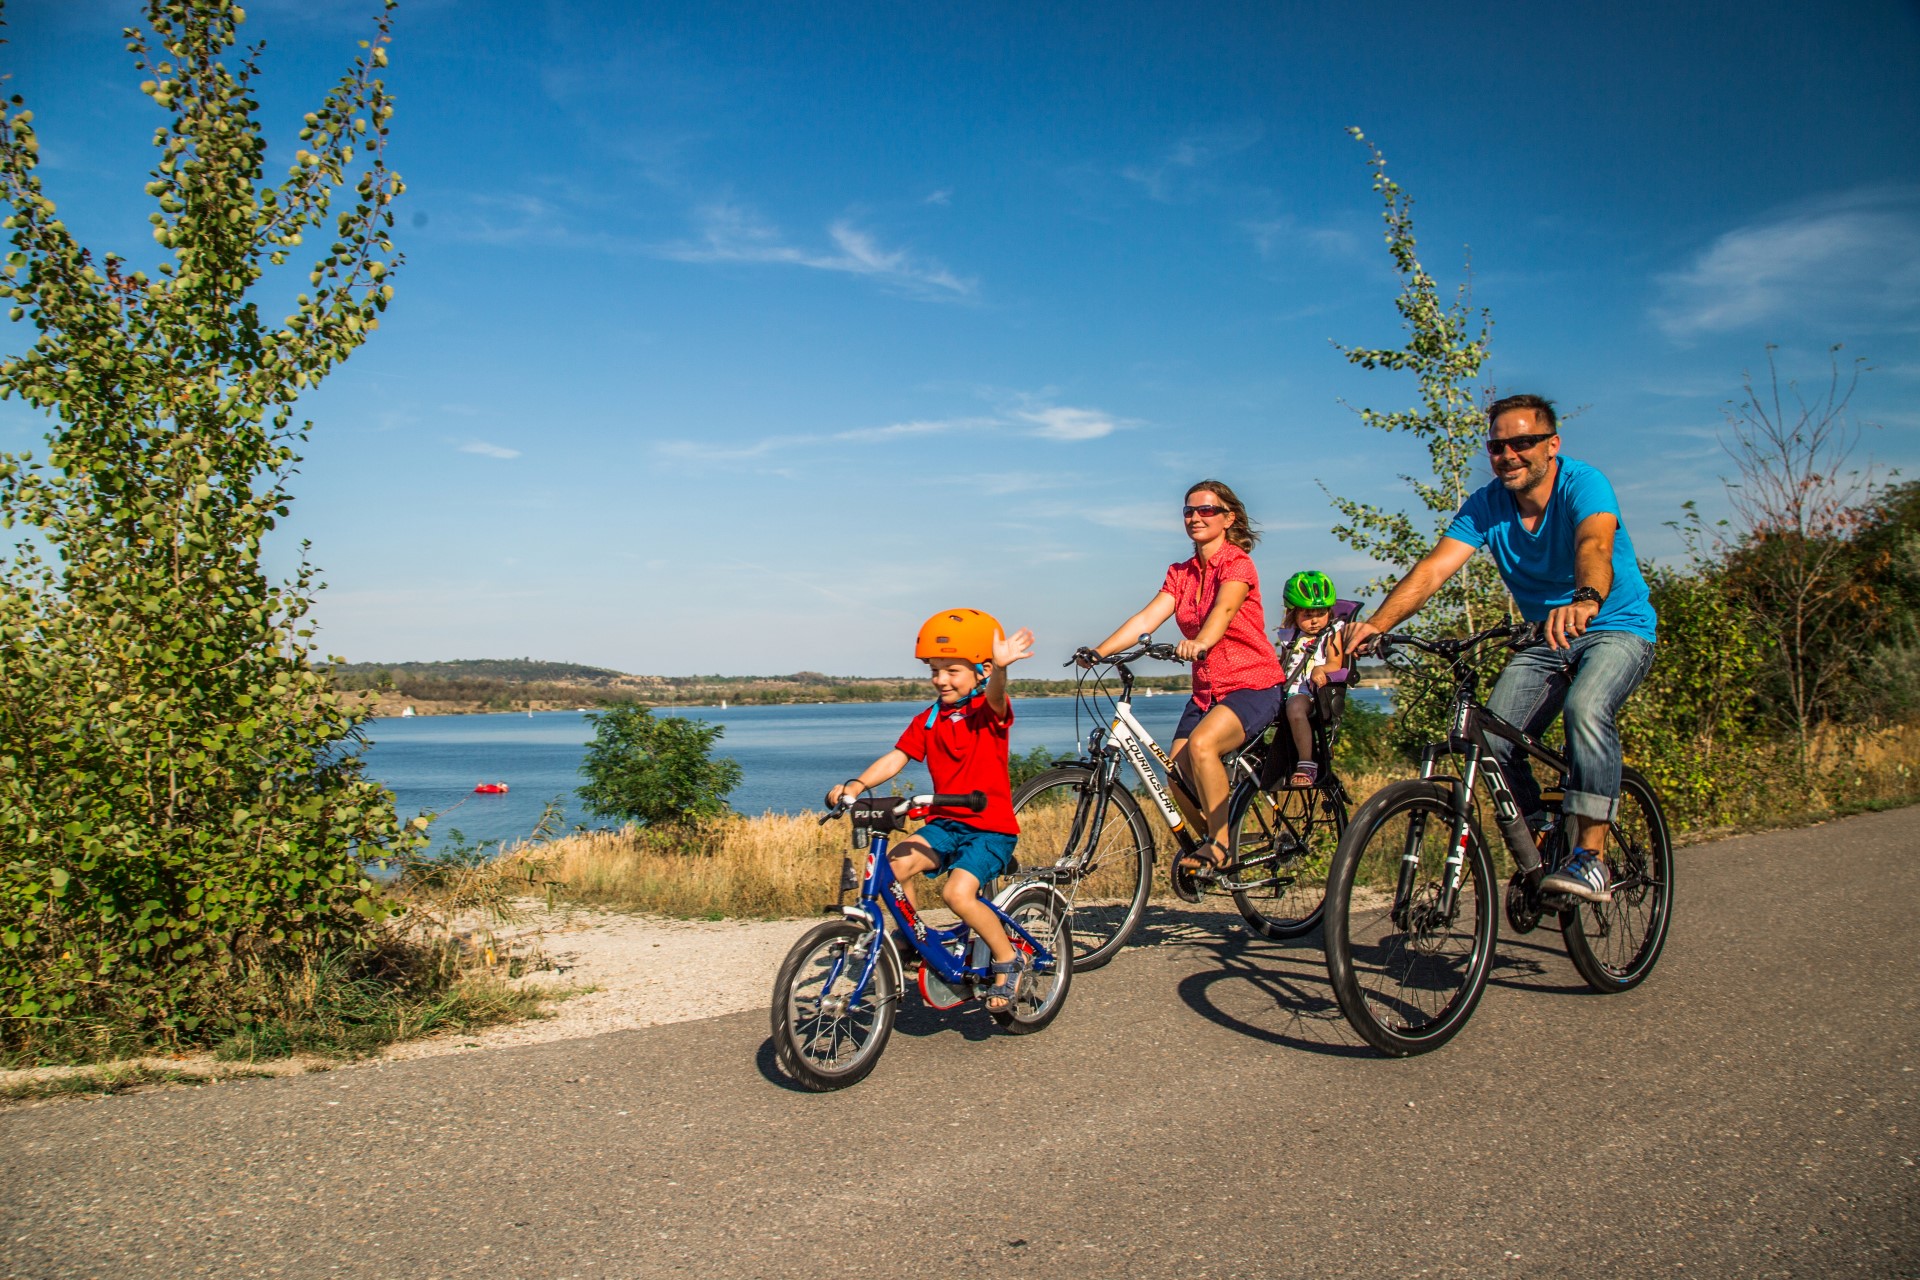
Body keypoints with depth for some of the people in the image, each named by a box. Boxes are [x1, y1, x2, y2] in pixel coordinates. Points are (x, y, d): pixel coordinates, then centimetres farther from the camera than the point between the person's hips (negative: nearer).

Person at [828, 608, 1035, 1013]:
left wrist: (1000, 667, -54)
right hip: (945, 823, 5)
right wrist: (857, 784, -18)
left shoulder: (990, 710, -7)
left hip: (991, 827, -5)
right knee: (893, 866, -20)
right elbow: (896, 757, 0)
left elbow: (994, 695, -30)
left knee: (957, 892, -26)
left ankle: (1009, 961, -2)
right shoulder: (927, 720, 8)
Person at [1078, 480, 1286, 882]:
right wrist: (1098, 652, -19)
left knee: (1201, 744, -31)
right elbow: (1146, 618, -4)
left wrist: (1200, 642, -52)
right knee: (1178, 769, -6)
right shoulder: (1180, 574, 9)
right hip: (1206, 690, 7)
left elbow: (1223, 609, -31)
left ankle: (1220, 848, -18)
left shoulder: (1238, 564, -9)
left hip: (1252, 685, -7)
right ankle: (1214, 844, 17)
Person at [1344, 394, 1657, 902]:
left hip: (1617, 628, -5)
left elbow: (1595, 544, -41)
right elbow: (1433, 568, -20)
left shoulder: (1583, 483, -20)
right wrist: (1377, 623, -37)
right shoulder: (1486, 505, -7)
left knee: (1585, 708, -34)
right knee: (1493, 739, -15)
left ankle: (1592, 856, -28)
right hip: (1546, 639, 5)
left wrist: (1585, 600, -64)